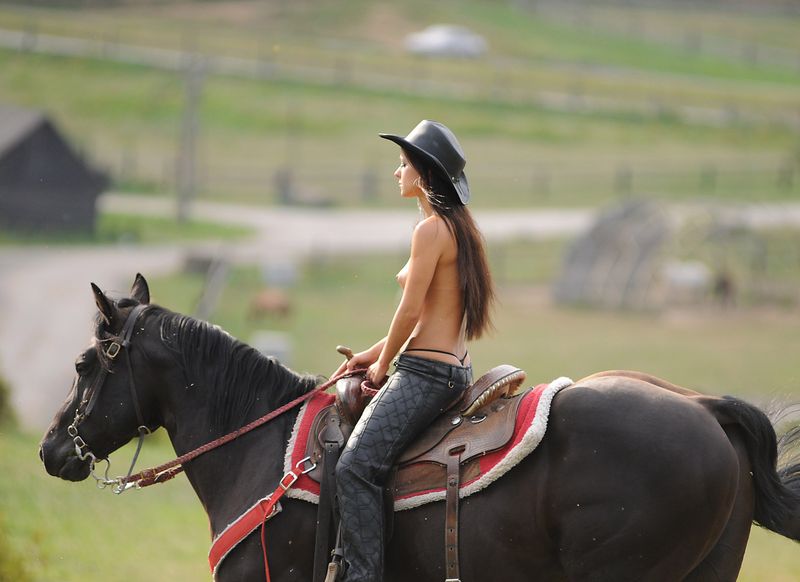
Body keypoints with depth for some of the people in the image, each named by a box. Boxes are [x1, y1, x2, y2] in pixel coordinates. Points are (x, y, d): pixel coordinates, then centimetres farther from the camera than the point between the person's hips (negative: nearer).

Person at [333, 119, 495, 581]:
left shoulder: (432, 229, -14)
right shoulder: (461, 227, 17)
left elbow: (410, 311, -14)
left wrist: (383, 364, 0)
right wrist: (377, 352, 20)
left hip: (425, 372, -11)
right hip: (455, 368, 11)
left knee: (357, 466, -22)